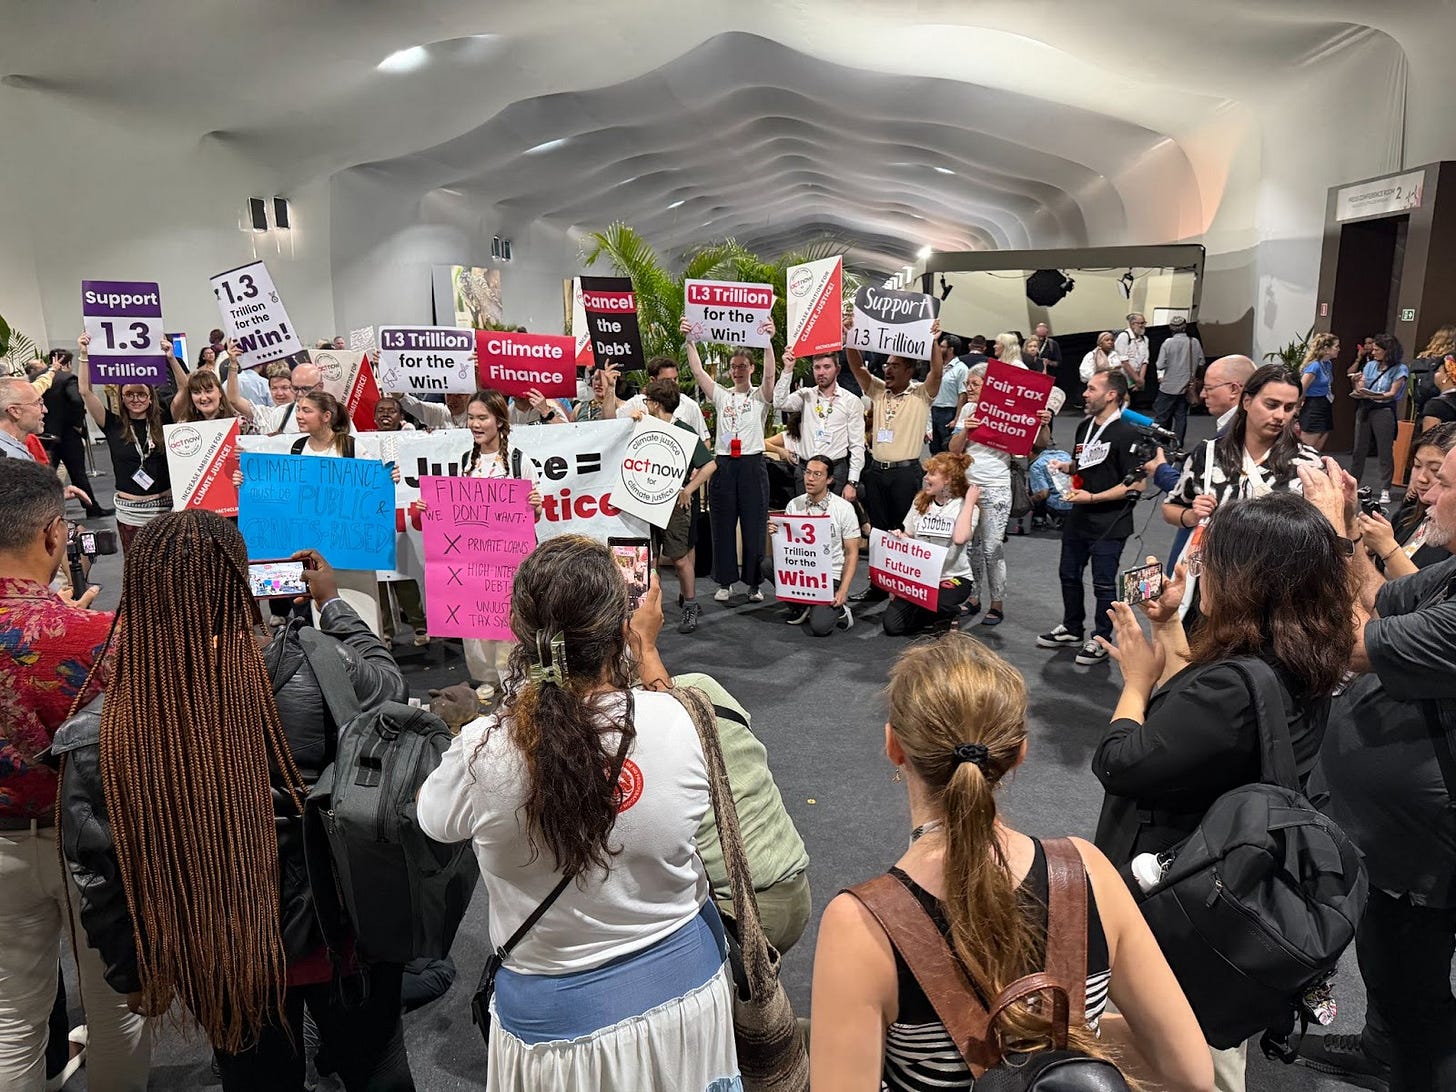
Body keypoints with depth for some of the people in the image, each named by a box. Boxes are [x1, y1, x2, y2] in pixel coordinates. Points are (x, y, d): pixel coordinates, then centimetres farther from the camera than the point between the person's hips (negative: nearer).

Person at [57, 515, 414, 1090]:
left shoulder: (100, 735, -22)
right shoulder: (318, 671, -28)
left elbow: (99, 876, -8)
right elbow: (387, 683, -4)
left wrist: (131, 972, 10)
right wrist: (333, 602, 11)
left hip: (217, 962, 2)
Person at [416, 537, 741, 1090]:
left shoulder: (484, 751, -25)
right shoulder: (677, 721, -22)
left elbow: (433, 817, -1)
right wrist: (646, 647, 16)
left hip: (558, 1020, -1)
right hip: (685, 986, 2)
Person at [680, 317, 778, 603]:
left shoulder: (760, 396, 5)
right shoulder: (721, 396, 11)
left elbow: (769, 374, -14)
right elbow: (697, 371, 1)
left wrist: (768, 340, -28)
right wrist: (689, 340, -11)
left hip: (752, 464, -2)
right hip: (723, 465, 2)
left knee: (754, 525, 2)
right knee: (723, 525, 5)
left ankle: (754, 583, 11)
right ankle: (725, 582, 14)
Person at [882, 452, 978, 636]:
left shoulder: (964, 507, -8)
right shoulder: (920, 501, 6)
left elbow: (960, 538, -28)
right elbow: (908, 536, 14)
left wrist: (969, 501, -20)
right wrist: (899, 536, -10)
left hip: (954, 577, -4)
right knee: (891, 625, -13)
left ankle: (949, 614, 1)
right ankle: (936, 614, 15)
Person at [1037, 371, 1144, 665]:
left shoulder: (1125, 434, -17)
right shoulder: (1085, 426, 8)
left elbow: (1136, 484, -19)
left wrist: (1093, 497, -22)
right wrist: (1066, 466, 2)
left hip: (1110, 522, -8)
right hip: (1079, 516, 8)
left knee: (1103, 583, 4)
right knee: (1069, 574, 18)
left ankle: (1100, 640, 19)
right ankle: (1071, 630, 35)